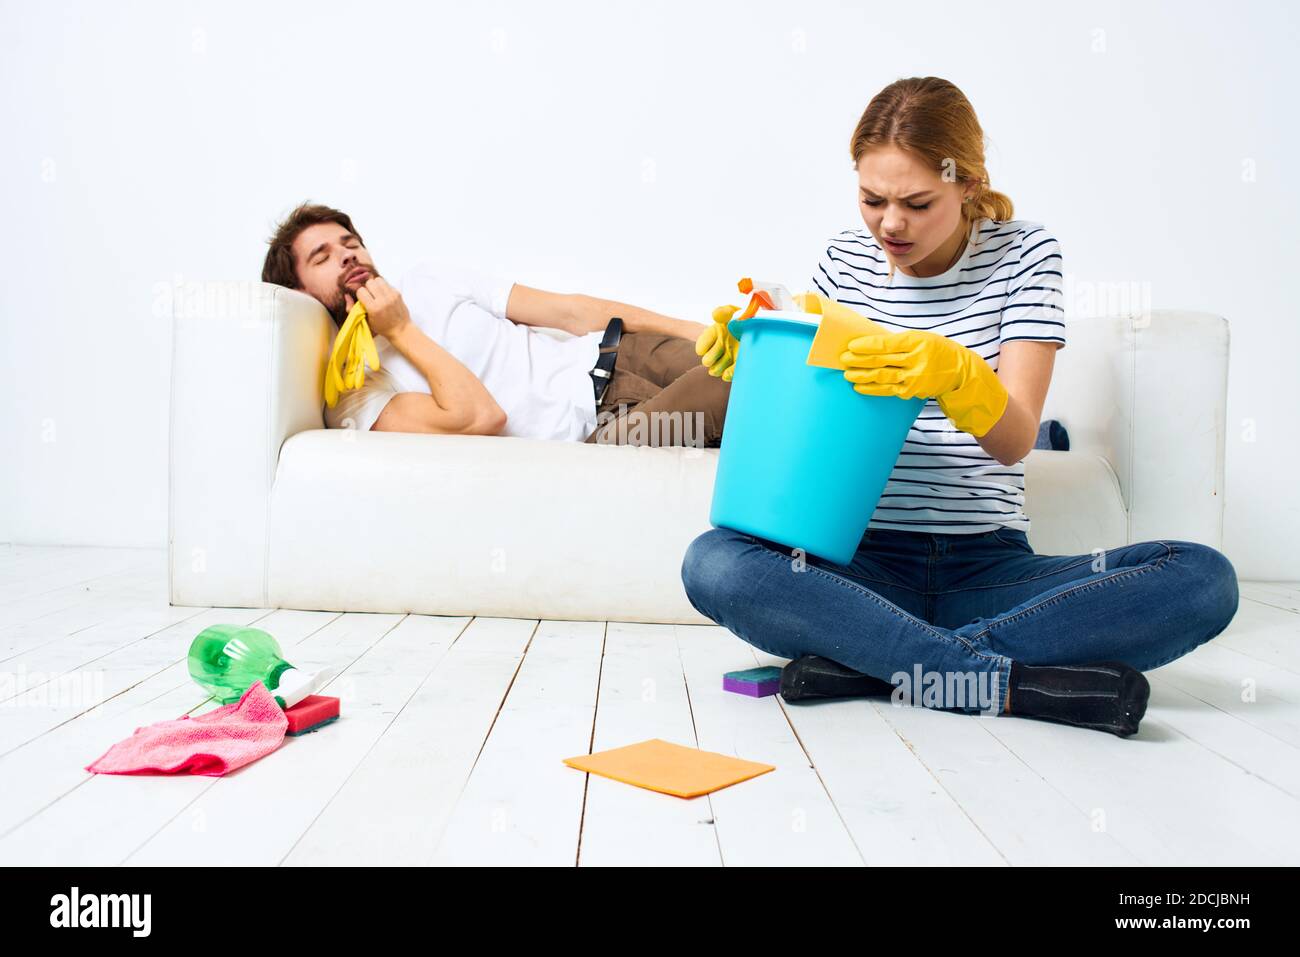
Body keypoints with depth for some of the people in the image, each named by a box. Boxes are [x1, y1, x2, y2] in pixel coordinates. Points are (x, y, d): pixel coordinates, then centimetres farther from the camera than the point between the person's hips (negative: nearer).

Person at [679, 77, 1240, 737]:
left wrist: (956, 374, -30)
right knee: (712, 564, -30)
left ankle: (863, 658, -29)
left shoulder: (1024, 253, 3)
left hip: (988, 564, 0)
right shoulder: (843, 262, 7)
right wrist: (752, 362, -11)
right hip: (865, 564, 0)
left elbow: (1015, 440, -8)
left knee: (1203, 579, -24)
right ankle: (1008, 681, -29)